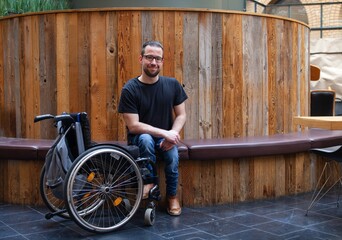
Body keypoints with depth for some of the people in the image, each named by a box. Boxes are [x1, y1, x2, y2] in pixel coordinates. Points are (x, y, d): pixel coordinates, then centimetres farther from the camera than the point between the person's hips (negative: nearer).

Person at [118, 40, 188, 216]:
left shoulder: (172, 85, -3)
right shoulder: (129, 89, -13)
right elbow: (133, 126, -17)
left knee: (173, 155, -29)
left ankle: (172, 195, -3)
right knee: (146, 139, -36)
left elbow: (181, 115, 2)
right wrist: (164, 133, -25)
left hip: (166, 137, 2)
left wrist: (173, 135, -18)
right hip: (139, 137, -2)